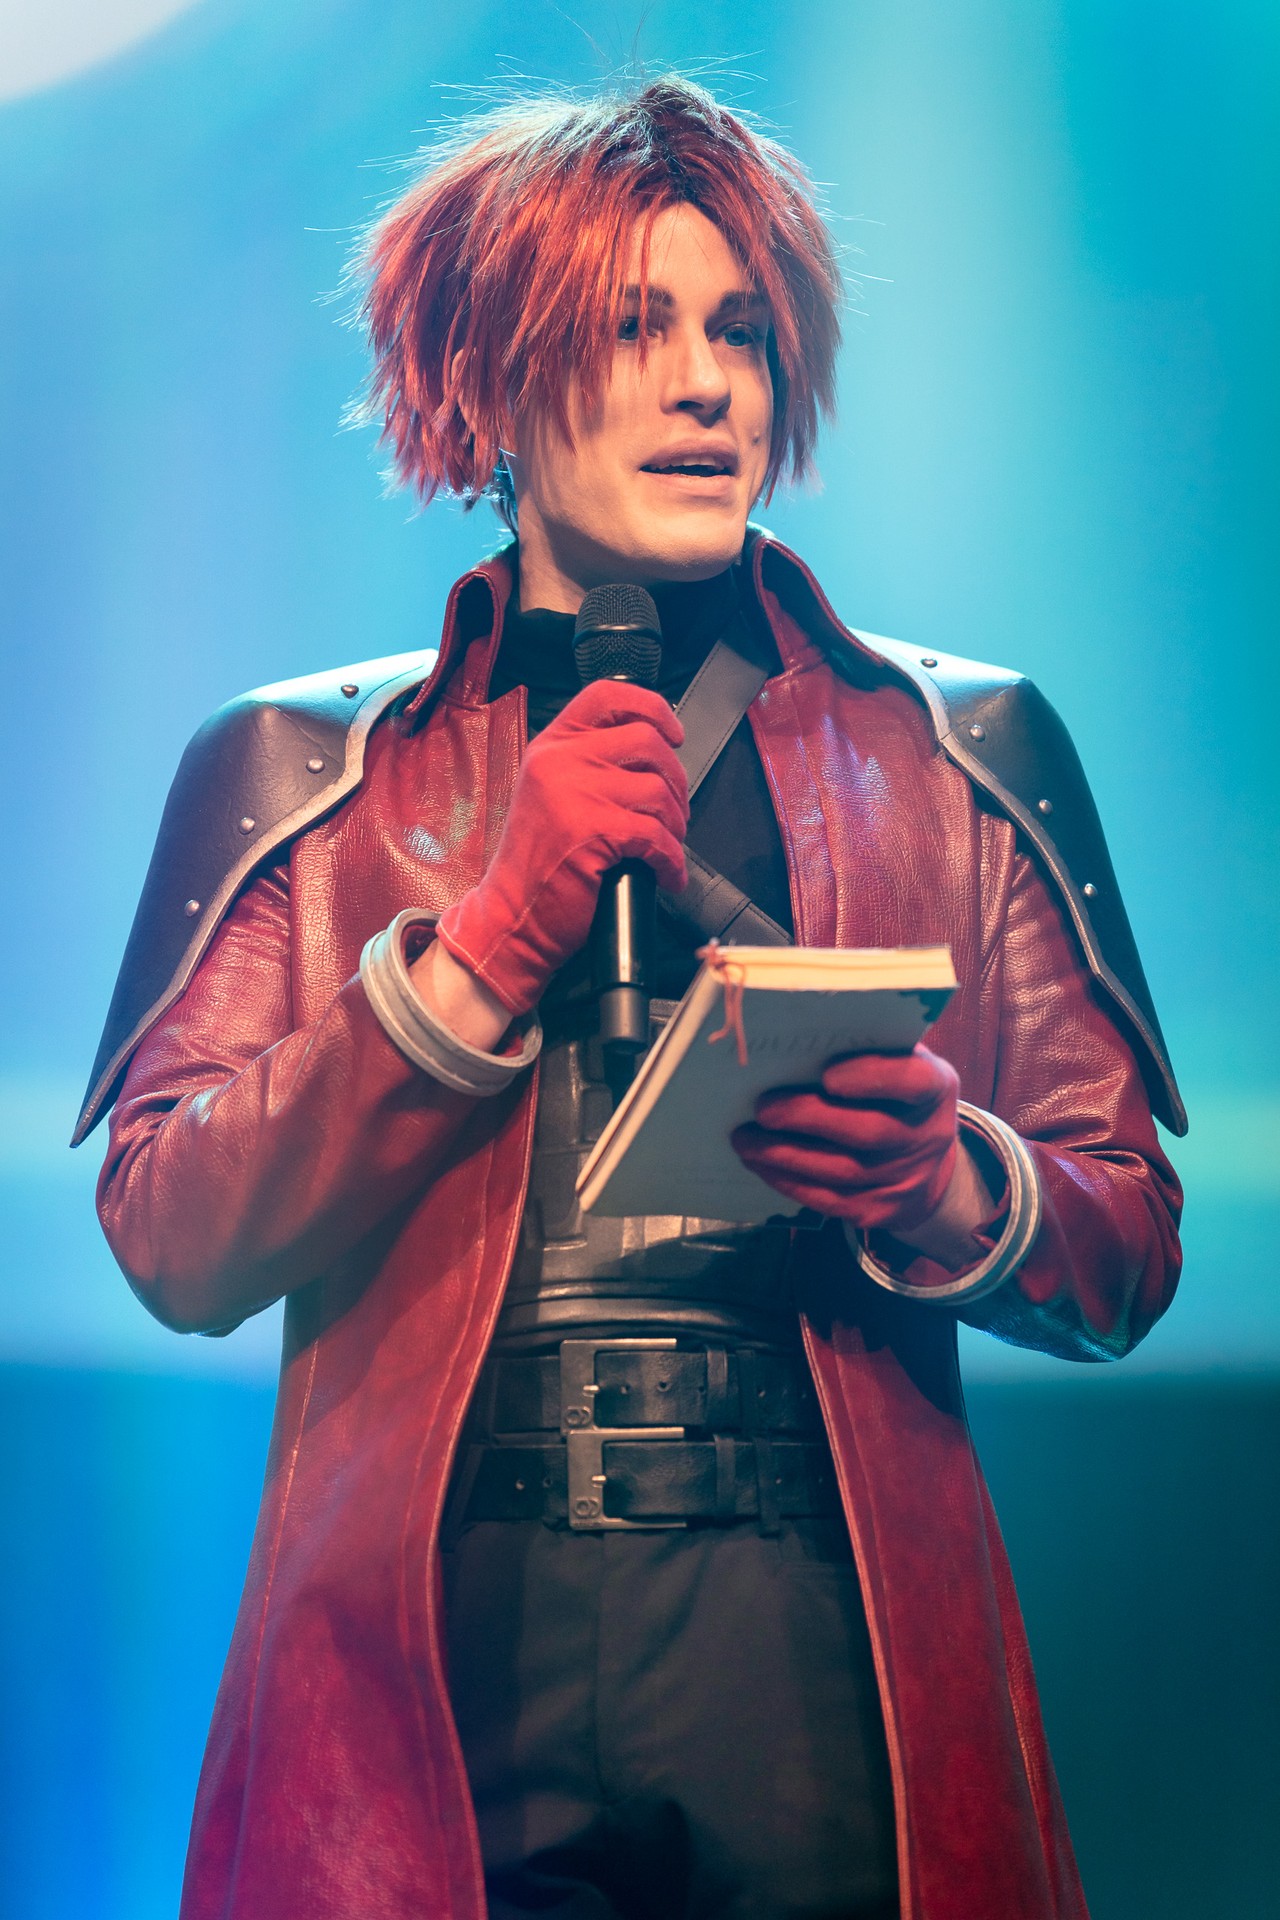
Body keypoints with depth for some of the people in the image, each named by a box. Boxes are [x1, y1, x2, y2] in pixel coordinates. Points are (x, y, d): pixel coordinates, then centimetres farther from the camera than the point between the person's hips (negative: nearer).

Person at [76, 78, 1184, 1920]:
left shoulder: (964, 750, 10)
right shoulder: (295, 767, 9)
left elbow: (1131, 1250, 9)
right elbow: (172, 1245, -2)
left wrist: (946, 1189, -13)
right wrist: (491, 935, -12)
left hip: (830, 1667, 1)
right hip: (428, 1671, 0)